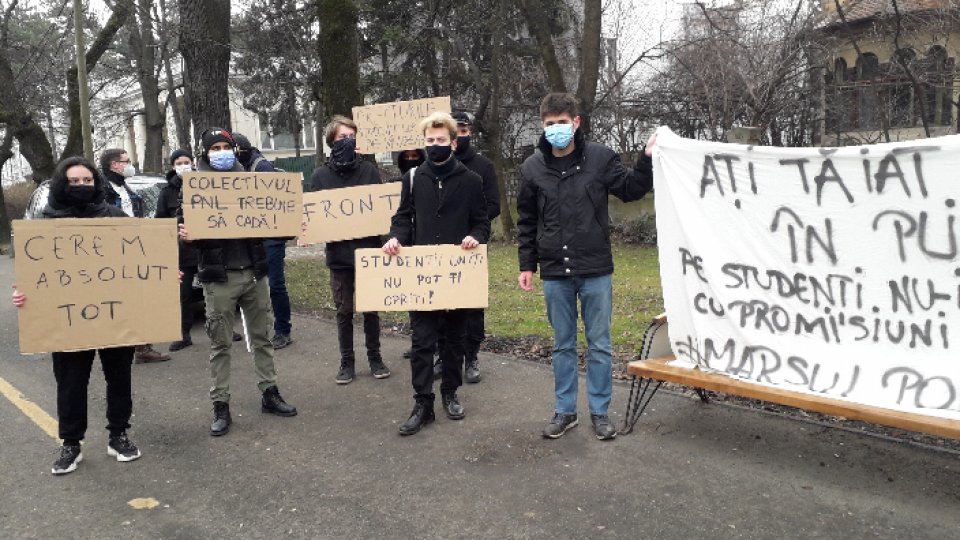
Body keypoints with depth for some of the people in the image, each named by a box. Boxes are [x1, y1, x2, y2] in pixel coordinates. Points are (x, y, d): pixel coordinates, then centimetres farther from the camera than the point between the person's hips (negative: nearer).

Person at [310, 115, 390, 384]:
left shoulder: (368, 170, 1)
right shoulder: (320, 175, 0)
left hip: (368, 251, 0)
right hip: (338, 253, 0)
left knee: (371, 309, 10)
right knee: (344, 311, 9)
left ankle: (374, 357, 24)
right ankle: (346, 362, 21)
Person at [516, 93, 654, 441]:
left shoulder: (600, 157, -2)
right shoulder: (532, 168, 3)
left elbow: (630, 189, 2)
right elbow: (526, 222, 10)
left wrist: (647, 160, -14)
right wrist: (527, 265, 8)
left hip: (595, 271, -1)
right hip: (555, 273, 2)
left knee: (599, 344, 7)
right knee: (563, 345, 12)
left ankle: (600, 412, 20)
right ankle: (565, 411, 25)